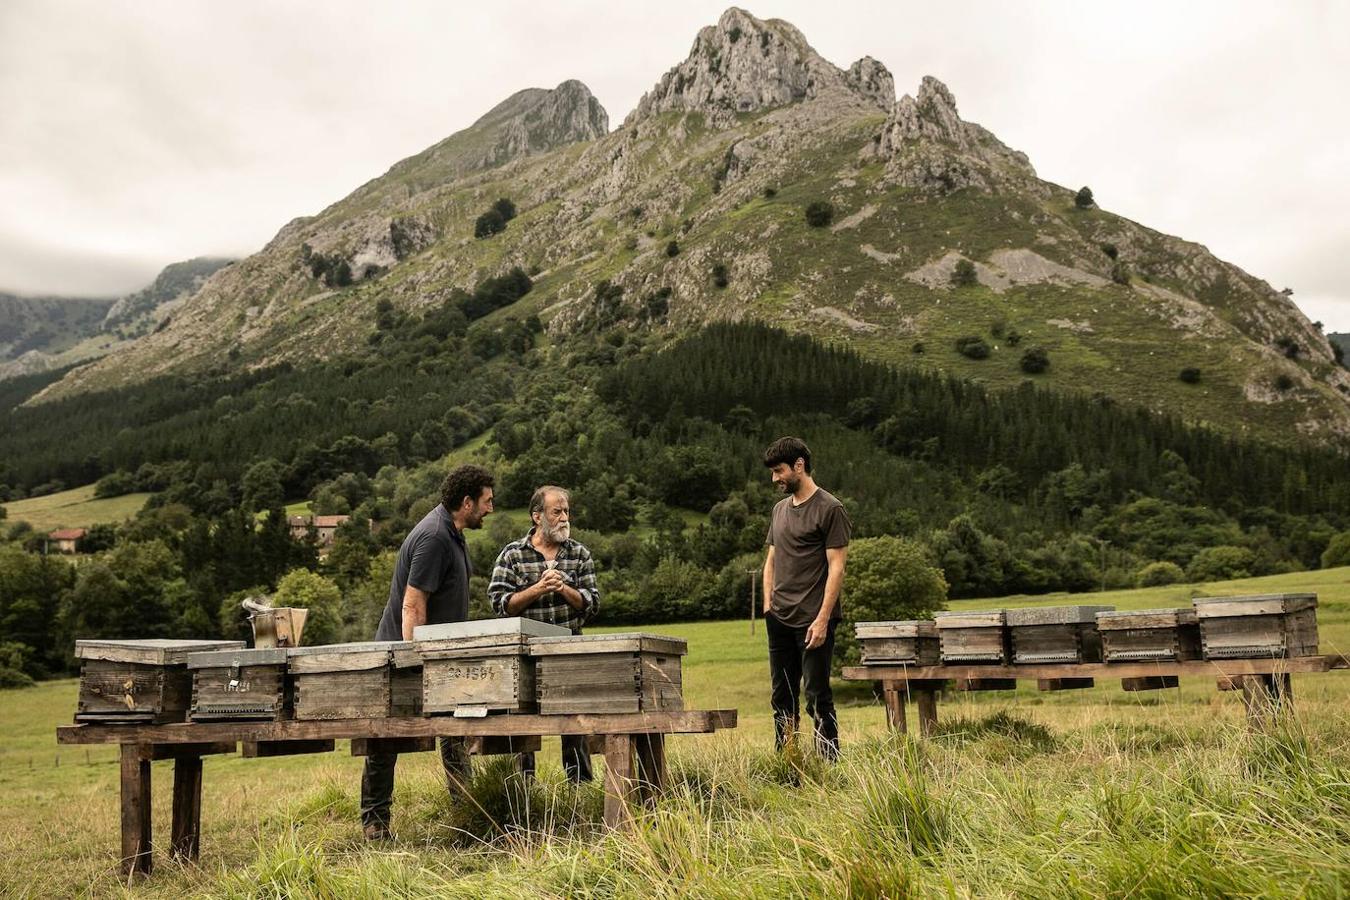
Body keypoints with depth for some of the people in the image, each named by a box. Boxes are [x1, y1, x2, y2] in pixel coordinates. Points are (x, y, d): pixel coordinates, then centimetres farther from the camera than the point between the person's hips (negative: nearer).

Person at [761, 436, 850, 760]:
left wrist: (822, 619, -16)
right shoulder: (780, 509, 15)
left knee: (817, 697, -4)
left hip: (812, 621, -7)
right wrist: (768, 606, 10)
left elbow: (836, 567, -11)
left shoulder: (829, 509, -7)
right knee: (782, 697, 11)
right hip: (779, 620, 7)